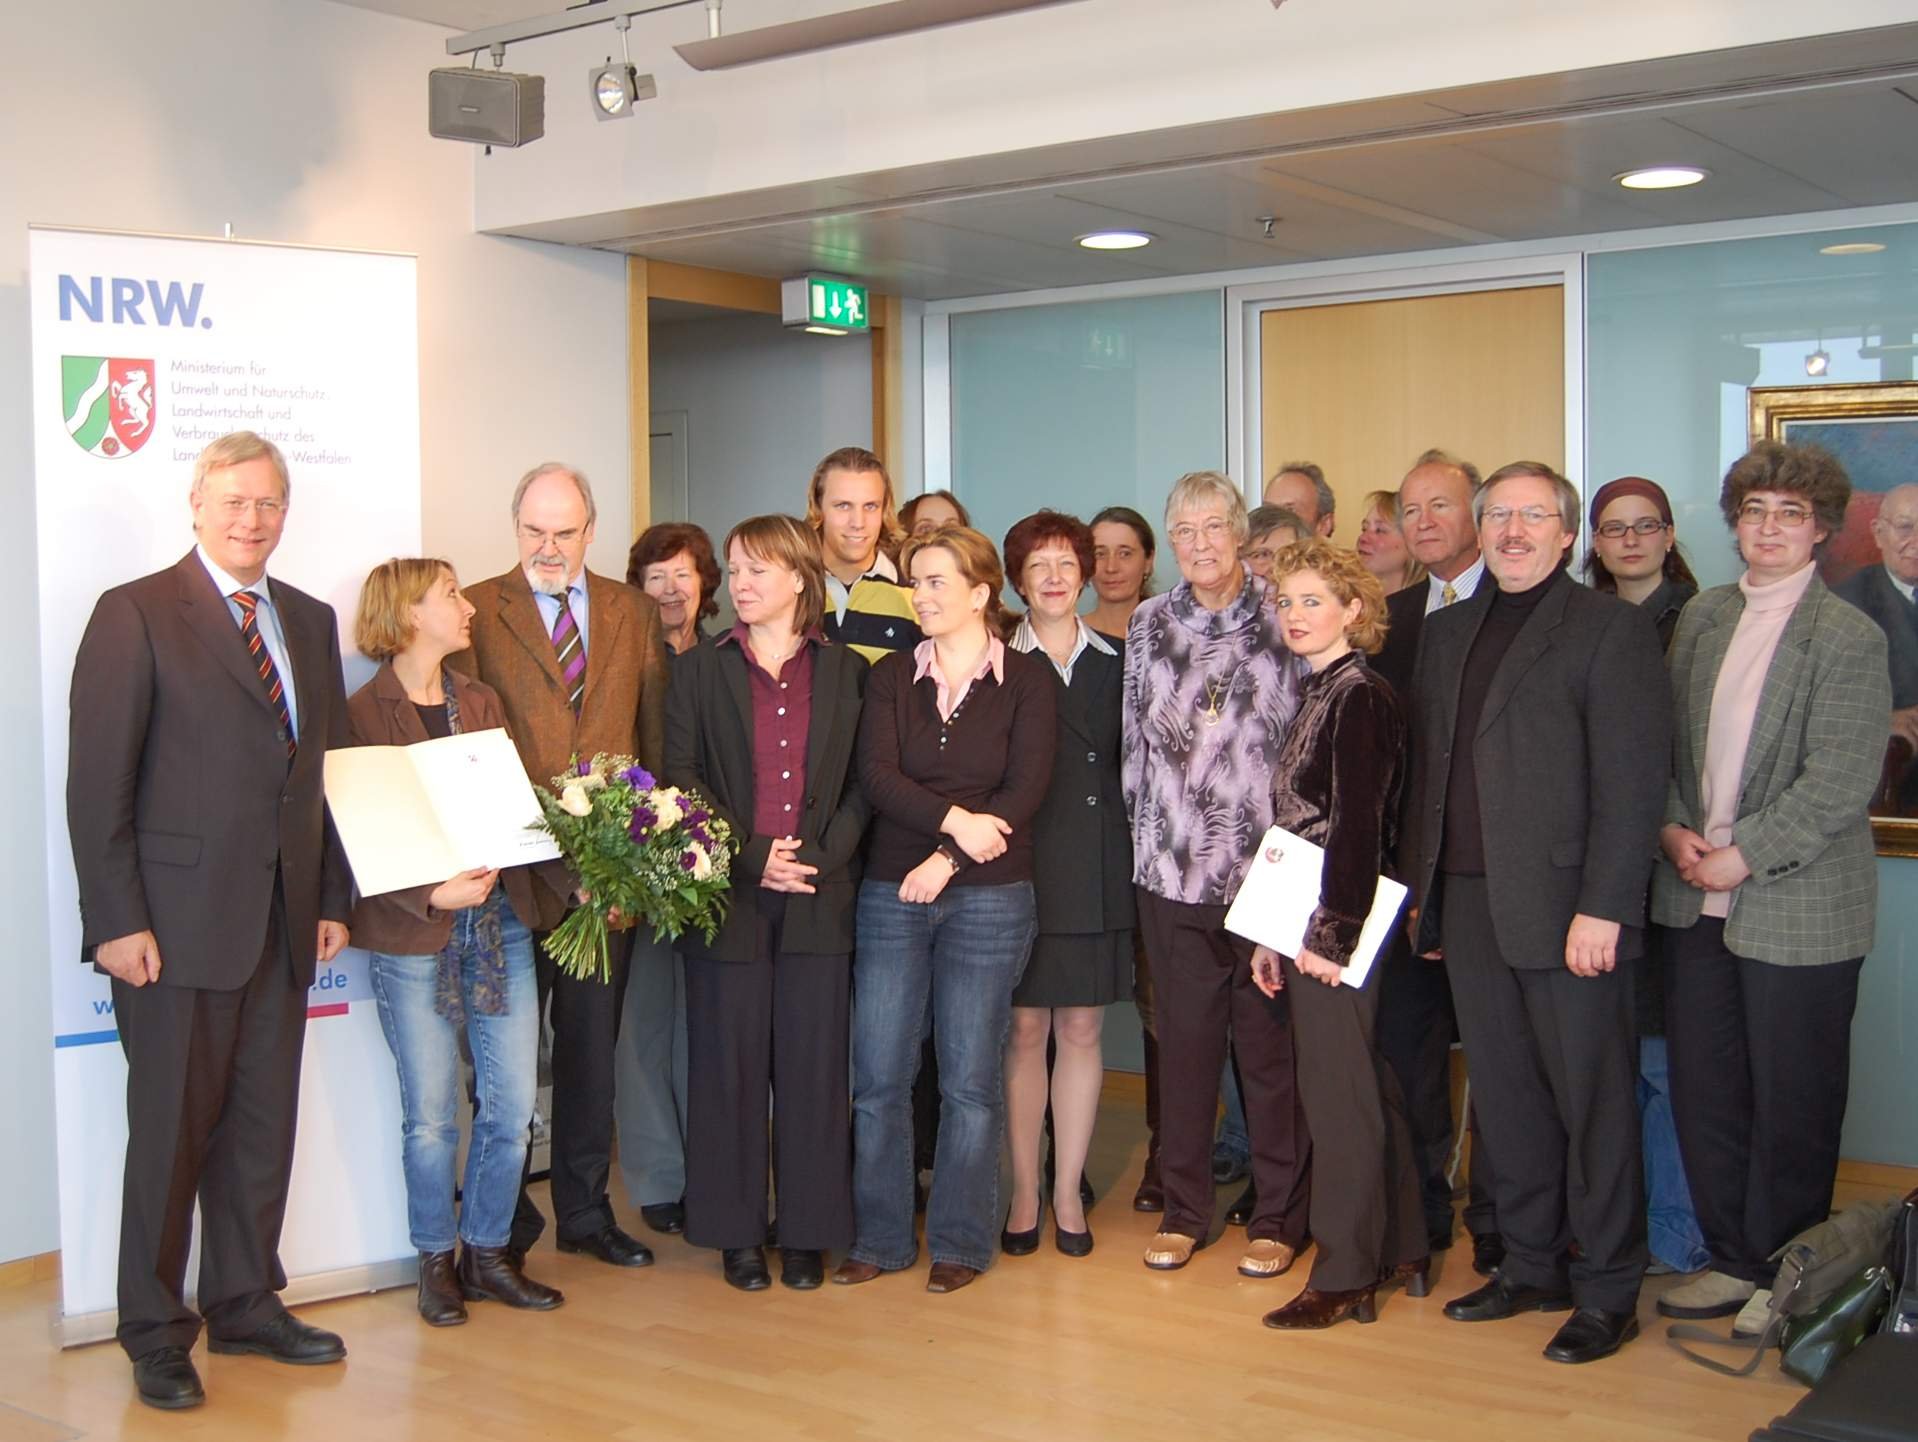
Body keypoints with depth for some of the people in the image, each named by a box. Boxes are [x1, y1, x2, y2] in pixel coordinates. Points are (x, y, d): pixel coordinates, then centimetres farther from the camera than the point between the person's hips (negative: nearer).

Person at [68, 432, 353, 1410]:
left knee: (264, 1127, 12)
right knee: (171, 1130, 3)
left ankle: (244, 1305, 27)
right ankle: (155, 1336, 17)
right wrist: (116, 920, -14)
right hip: (177, 921, -6)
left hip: (283, 924, 6)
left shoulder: (310, 621, 14)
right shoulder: (135, 615, -5)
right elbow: (96, 783, -9)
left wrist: (333, 898, 10)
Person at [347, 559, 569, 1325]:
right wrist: (432, 894, -19)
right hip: (412, 932, -5)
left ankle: (487, 1252, 20)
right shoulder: (361, 713, -3)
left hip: (500, 918, 5)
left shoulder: (482, 703, 15)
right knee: (431, 1113, 2)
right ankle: (436, 1261, 19)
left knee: (512, 1103, 4)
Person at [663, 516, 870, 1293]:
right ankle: (738, 1230, 15)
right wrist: (750, 858, -10)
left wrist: (816, 857, -11)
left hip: (820, 894, 0)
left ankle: (809, 1230, 14)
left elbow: (862, 783, 4)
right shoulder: (699, 670, 7)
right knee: (730, 1062, 4)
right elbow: (681, 777, 0)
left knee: (814, 1065, 3)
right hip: (727, 894, 0)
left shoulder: (846, 671, 8)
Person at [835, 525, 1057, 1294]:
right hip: (891, 892, 2)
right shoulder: (891, 676, 9)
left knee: (971, 1078, 3)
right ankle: (881, 1237, 15)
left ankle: (959, 1242, 16)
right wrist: (954, 818, -17)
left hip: (989, 896, -2)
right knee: (878, 1075, 3)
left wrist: (948, 861, -13)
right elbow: (876, 775, -3)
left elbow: (1025, 788, -6)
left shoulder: (1027, 679, 3)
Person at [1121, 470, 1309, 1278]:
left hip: (1269, 867, -2)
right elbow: (1134, 742, 12)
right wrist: (1146, 835, 8)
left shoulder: (1282, 620, -1)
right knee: (1184, 1043, 9)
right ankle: (1184, 1211, 21)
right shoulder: (1147, 626, 8)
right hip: (1173, 869, 2)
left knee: (1270, 1045, 4)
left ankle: (1279, 1219, 17)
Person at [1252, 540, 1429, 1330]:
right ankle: (1400, 1250, 27)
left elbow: (1359, 825, -19)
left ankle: (1345, 1277, 8)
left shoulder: (1359, 697, -13)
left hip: (1337, 928, -9)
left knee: (1340, 1095, -1)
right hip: (1306, 925, 9)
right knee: (1368, 1089, 16)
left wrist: (1334, 933, -20)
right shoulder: (1317, 694, 14)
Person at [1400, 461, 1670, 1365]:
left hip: (1565, 907, -6)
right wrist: (1422, 894, 11)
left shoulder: (1611, 628, -4)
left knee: (1591, 1103, 3)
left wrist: (1603, 909, -16)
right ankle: (1531, 1267, 26)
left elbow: (1631, 781, -10)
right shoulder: (1446, 632, 16)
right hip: (1469, 907, 6)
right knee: (1505, 1100, 12)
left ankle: (1606, 1293, 15)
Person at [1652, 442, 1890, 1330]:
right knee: (1701, 1089, 11)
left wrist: (1741, 856, -16)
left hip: (1798, 912, -6)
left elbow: (1840, 784, -15)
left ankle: (1780, 1276, 22)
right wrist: (1673, 829, -3)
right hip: (1697, 900, 6)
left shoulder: (1848, 638, -10)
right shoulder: (1702, 617, 9)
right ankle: (1732, 1257, 26)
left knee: (1791, 1103, 6)